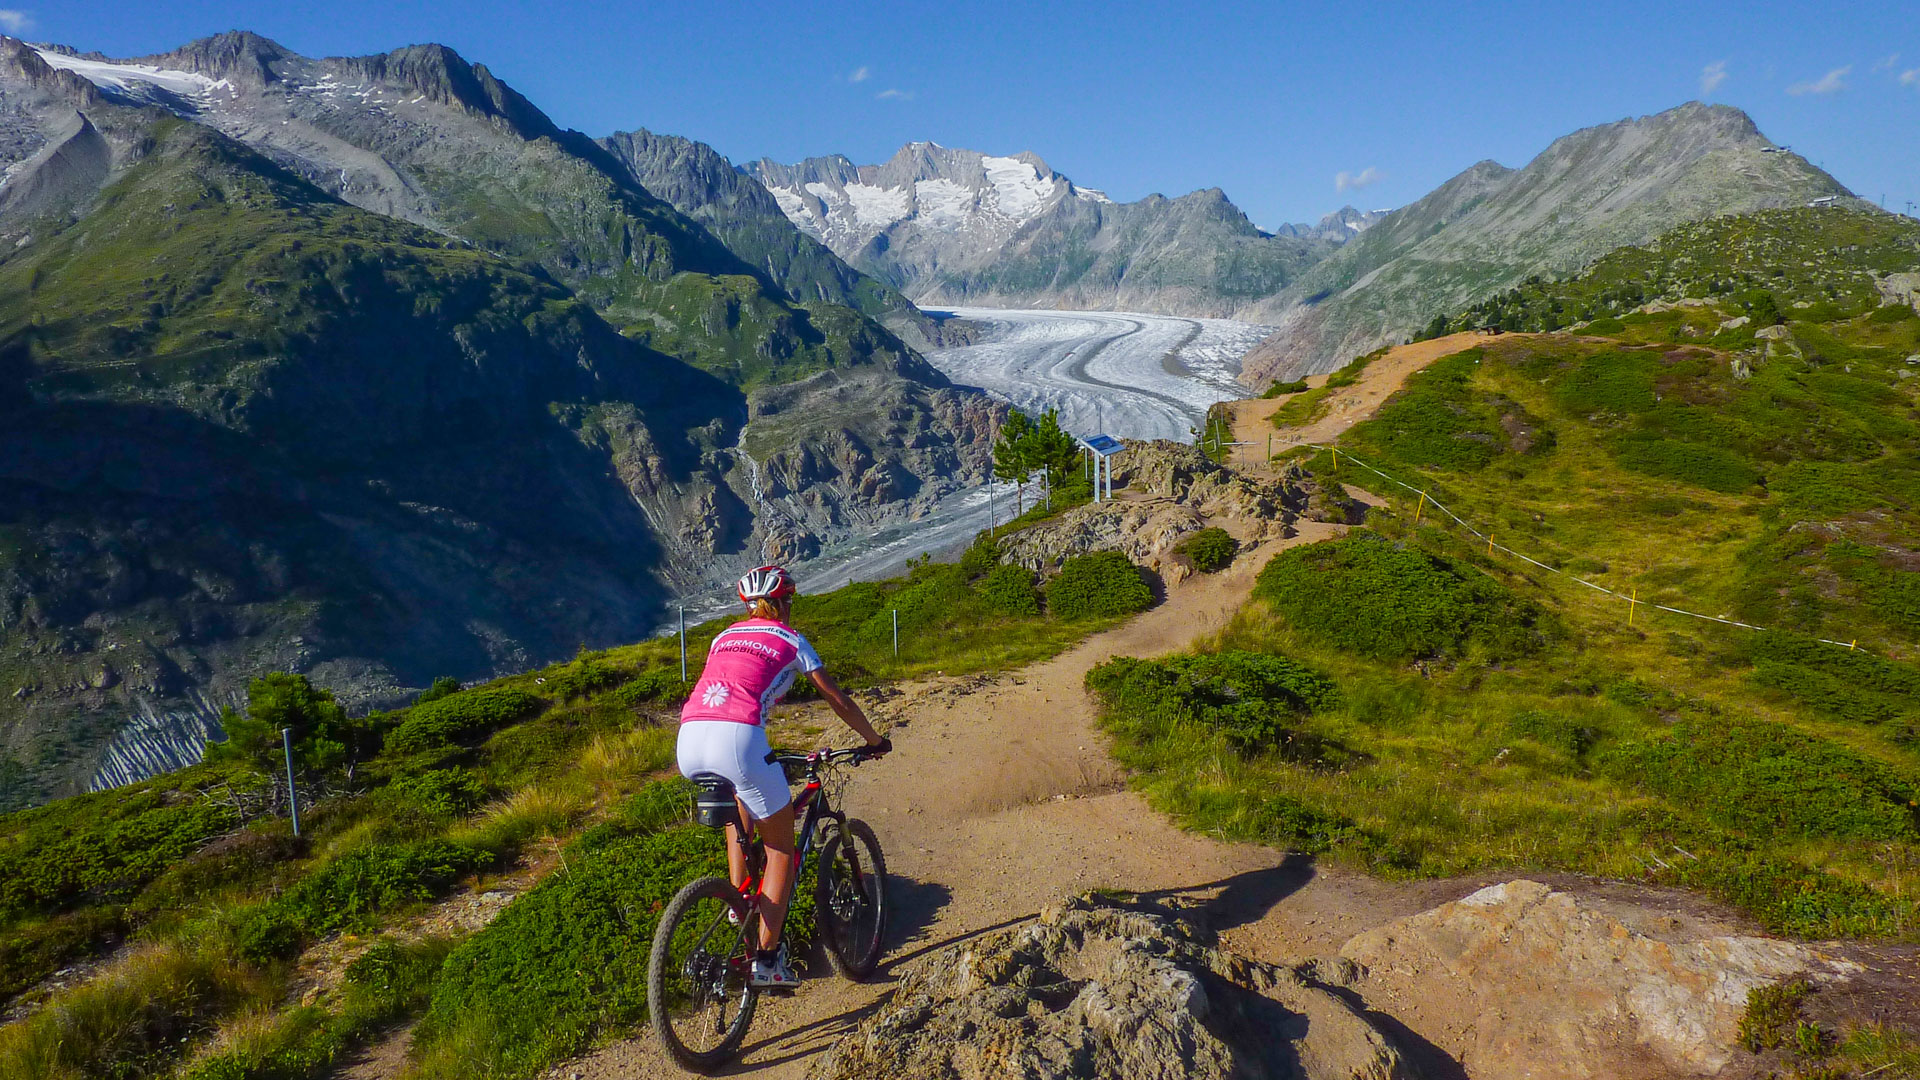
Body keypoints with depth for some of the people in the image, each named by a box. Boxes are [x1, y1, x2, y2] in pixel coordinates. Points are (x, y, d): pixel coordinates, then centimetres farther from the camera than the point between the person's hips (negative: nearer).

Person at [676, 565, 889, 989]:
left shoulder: (724, 637, 30)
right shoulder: (789, 640, 17)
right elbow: (837, 699, 19)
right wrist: (874, 740, 34)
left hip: (688, 741, 6)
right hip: (737, 740, -5)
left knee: (736, 805, 37)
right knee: (781, 847, 12)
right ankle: (767, 958, 7)